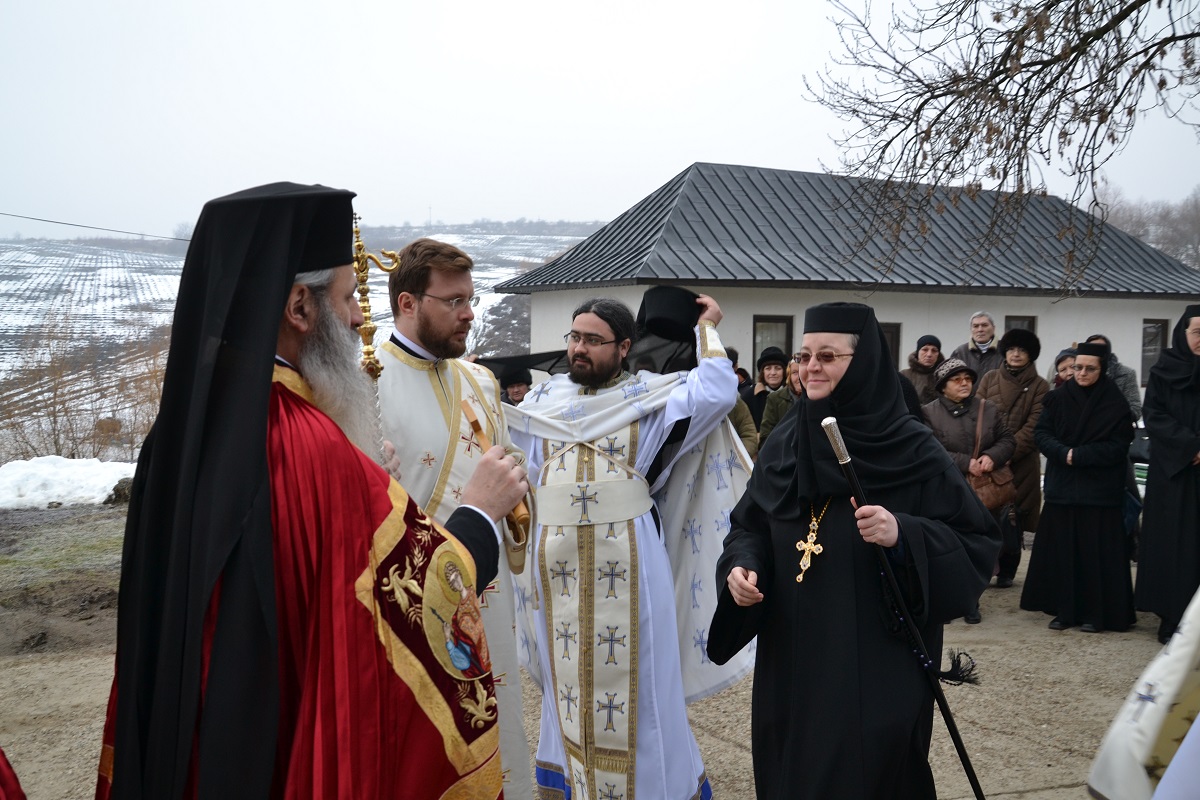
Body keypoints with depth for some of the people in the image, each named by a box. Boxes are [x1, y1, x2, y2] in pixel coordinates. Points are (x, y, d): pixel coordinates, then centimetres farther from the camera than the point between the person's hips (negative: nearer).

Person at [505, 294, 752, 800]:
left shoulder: (651, 396, 0)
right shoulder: (543, 399, 11)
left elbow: (716, 393, -15)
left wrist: (706, 328, -4)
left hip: (626, 563, -3)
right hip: (558, 563, 3)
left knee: (629, 675, 3)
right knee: (567, 675, 14)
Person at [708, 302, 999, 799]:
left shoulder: (912, 451, -8)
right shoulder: (782, 444, 5)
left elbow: (975, 540, -8)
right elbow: (748, 527, 12)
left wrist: (903, 535, -25)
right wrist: (741, 566, -9)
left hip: (879, 667, -4)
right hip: (791, 663, 5)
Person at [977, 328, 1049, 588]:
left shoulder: (1039, 386, 3)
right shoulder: (989, 379, 10)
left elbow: (1033, 426, -5)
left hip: (1021, 462, -1)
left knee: (1012, 517, 3)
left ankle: (1007, 571, 15)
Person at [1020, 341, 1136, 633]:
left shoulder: (1115, 403, -2)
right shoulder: (1058, 398, 5)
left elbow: (1118, 446, -7)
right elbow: (1041, 433, 2)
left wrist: (1079, 455, -15)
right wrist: (1064, 453, -16)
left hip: (1099, 488, -2)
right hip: (1062, 486, 3)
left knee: (1096, 552, -1)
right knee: (1061, 549, 4)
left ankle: (1095, 613, 9)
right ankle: (1064, 610, 12)